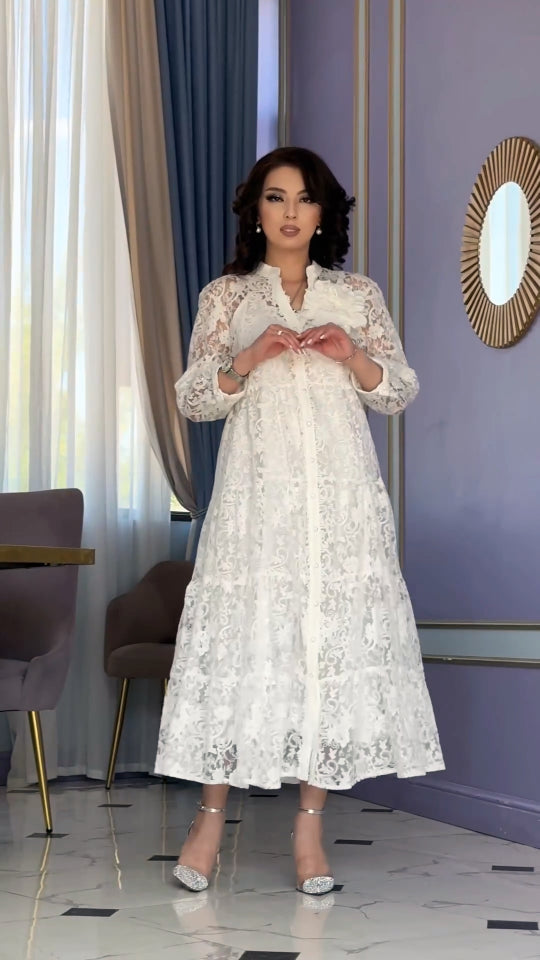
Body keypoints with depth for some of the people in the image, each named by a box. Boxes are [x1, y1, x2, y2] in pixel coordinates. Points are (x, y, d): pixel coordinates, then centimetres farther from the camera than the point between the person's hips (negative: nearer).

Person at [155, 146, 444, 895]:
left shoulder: (358, 295, 12)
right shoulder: (226, 296, 10)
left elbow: (402, 392, 10)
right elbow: (192, 400, 5)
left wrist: (354, 357, -8)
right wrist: (248, 361, -13)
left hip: (343, 496, 1)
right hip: (257, 495, -1)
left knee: (338, 641, -2)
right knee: (242, 639, -4)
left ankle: (311, 822, 6)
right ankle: (212, 816, 8)